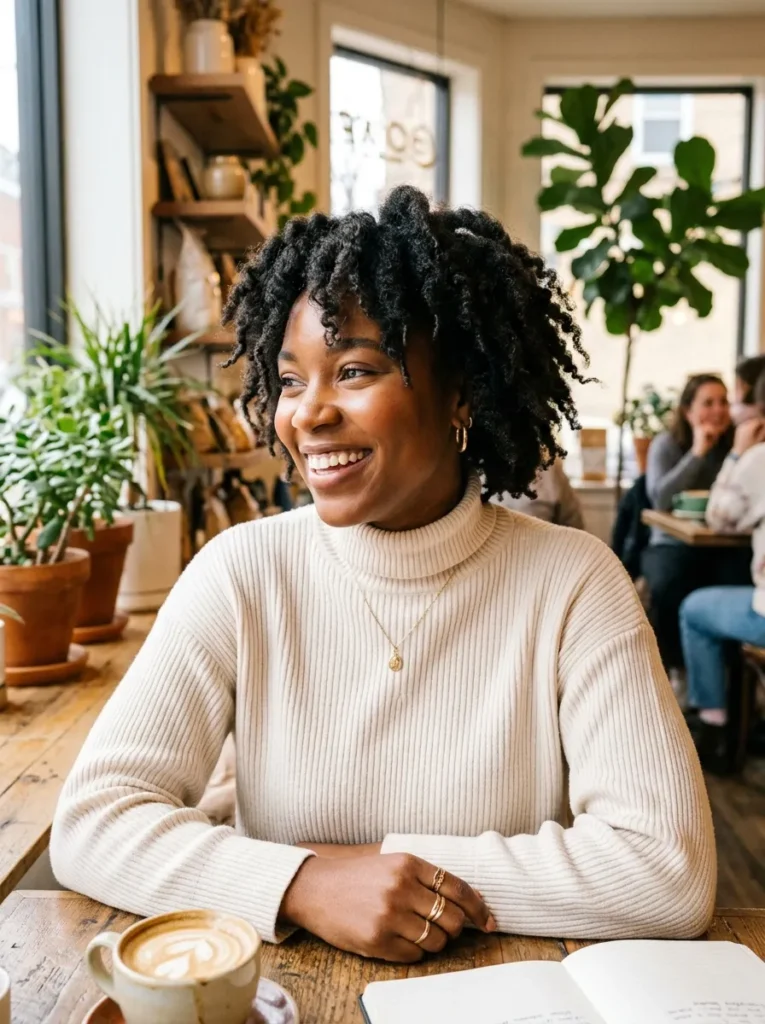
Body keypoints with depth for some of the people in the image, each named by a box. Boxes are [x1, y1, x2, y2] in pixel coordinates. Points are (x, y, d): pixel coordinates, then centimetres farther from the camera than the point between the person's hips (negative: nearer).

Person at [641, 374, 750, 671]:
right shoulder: (666, 444, -1)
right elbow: (660, 498, -18)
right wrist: (697, 453, -16)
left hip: (724, 546, 1)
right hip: (673, 543, -1)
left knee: (740, 587, -29)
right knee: (667, 588, -32)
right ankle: (675, 666, -11)